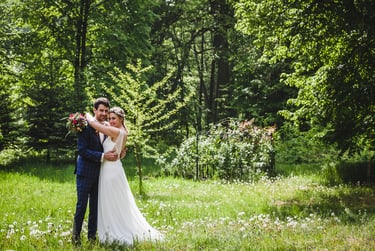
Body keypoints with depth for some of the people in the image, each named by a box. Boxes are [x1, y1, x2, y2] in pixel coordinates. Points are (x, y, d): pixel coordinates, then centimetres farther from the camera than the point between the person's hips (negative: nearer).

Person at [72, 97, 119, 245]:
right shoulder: (86, 127, -12)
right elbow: (82, 150, -18)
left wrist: (115, 154, -3)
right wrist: (103, 156, -22)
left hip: (99, 173, 6)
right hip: (85, 172, -6)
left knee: (95, 207, 11)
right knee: (81, 205, 1)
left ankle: (92, 236, 20)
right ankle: (76, 236, 14)